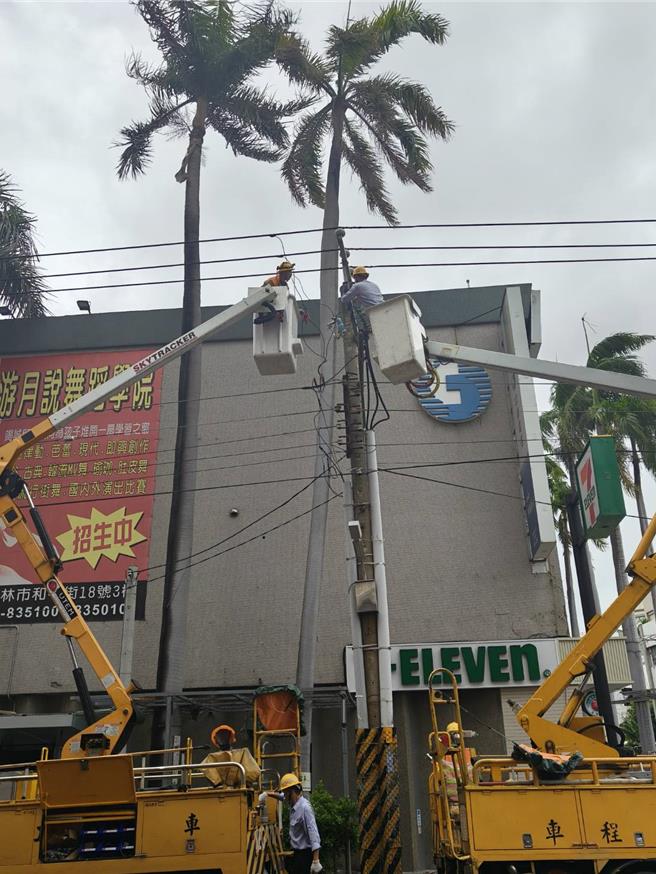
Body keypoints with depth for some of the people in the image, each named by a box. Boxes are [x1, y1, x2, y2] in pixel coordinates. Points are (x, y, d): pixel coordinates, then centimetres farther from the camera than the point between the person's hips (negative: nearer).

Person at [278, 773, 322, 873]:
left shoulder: (305, 807, -22)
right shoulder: (293, 806, 5)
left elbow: (313, 833, -28)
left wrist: (315, 861, -32)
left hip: (305, 854, -9)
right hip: (296, 853, 9)